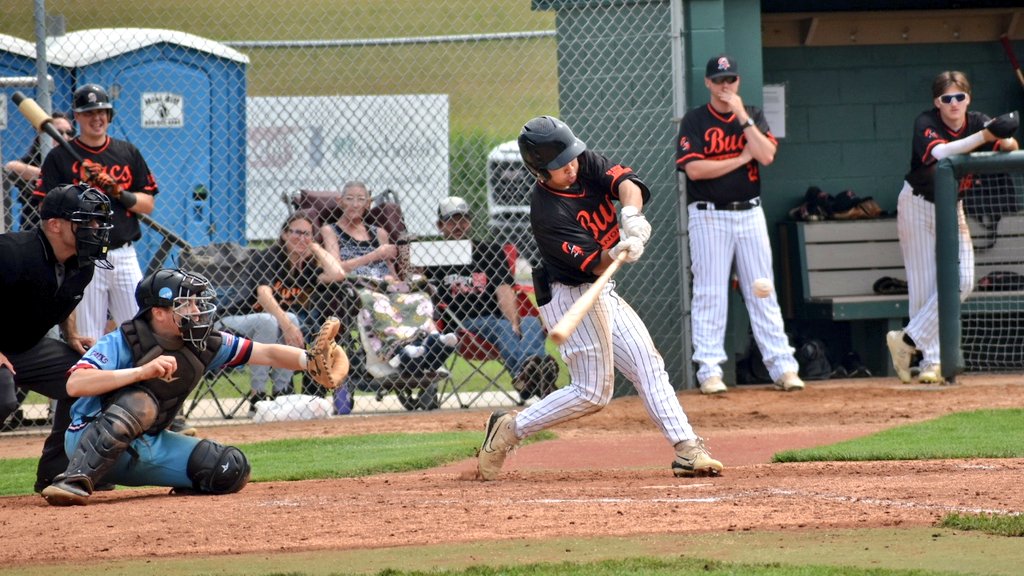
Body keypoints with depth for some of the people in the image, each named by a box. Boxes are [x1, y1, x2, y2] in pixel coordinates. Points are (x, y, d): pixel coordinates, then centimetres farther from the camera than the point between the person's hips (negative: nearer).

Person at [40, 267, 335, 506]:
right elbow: (75, 385, -34)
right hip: (88, 443, -6)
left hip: (149, 446, 6)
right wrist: (143, 371, -41)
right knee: (139, 403, -38)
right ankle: (75, 480, -38)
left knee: (231, 469, -9)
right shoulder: (121, 342, -21)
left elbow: (267, 354, -3)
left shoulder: (205, 345, -4)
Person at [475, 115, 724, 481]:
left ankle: (686, 448, -3)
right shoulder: (546, 211, -24)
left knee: (647, 365, 1)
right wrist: (617, 253, -48)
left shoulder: (586, 163, -4)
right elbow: (591, 262, -27)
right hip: (572, 296, -8)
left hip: (601, 293, 8)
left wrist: (631, 215, -38)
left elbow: (624, 181, -18)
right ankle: (510, 430, 4)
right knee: (593, 392, -7)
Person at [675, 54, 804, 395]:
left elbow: (766, 155, -8)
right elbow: (694, 169, -13)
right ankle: (709, 370, 0)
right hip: (709, 216, -3)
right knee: (710, 293, -3)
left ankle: (782, 366, 0)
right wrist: (741, 158, -8)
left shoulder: (752, 116, 9)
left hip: (750, 213, 3)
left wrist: (742, 118, -12)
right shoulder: (695, 121, 0)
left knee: (762, 291, 2)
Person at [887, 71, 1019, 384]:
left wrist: (1004, 140, -52)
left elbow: (1009, 146, -27)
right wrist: (983, 137, -52)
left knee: (962, 281, -8)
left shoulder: (978, 122, -9)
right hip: (918, 207, -4)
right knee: (925, 284, -5)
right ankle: (931, 361, 0)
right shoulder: (926, 123, -20)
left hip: (952, 208, 4)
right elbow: (939, 152, -41)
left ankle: (908, 340, -1)